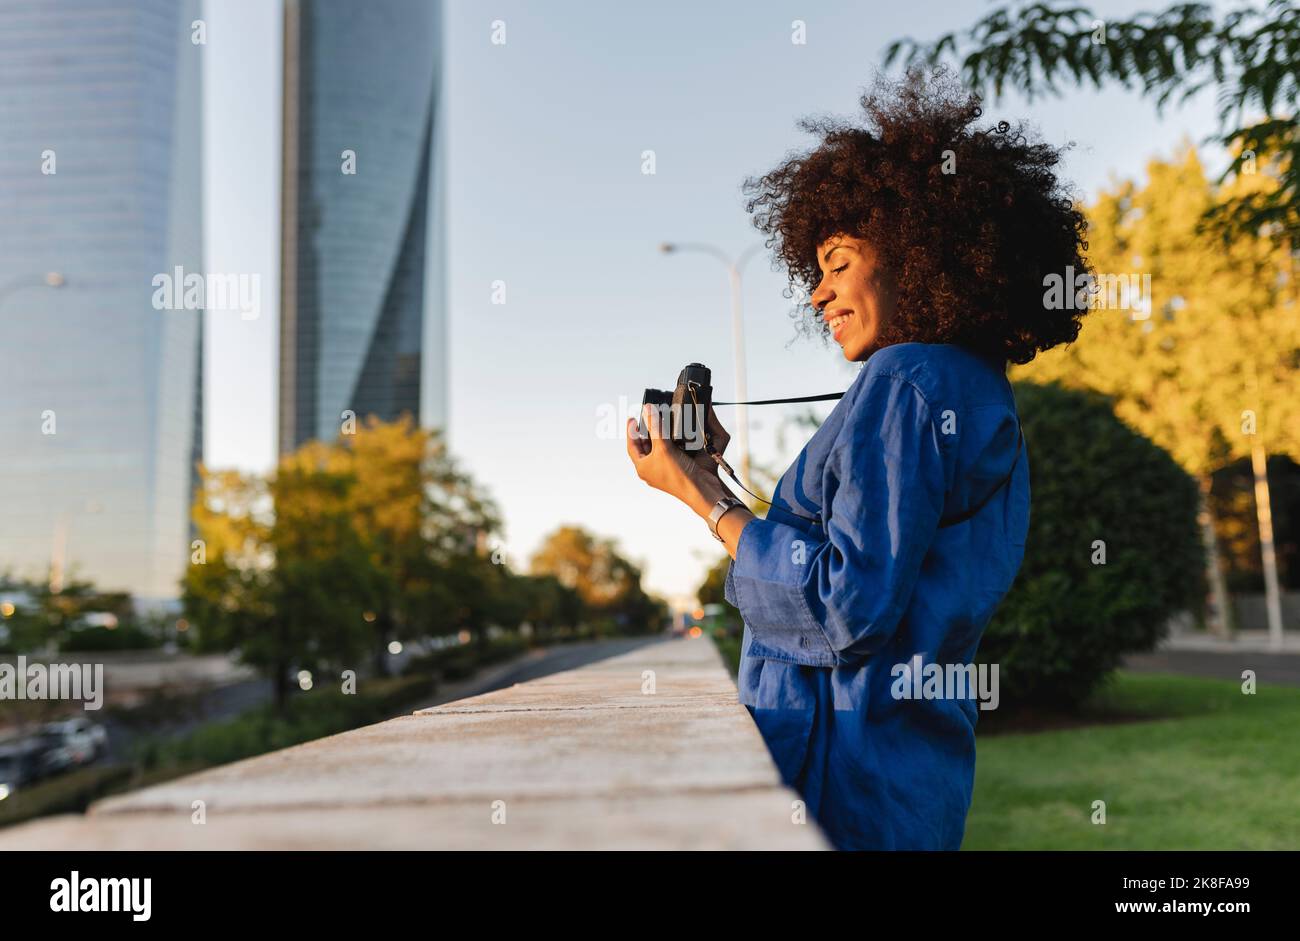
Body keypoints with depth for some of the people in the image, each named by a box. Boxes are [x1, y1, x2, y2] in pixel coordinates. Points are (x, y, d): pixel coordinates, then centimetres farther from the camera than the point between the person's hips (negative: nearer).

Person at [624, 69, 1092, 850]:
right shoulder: (981, 393, 14)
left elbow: (850, 609, -21)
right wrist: (721, 475, 13)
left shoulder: (905, 381, -14)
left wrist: (706, 501, -13)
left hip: (850, 775, -9)